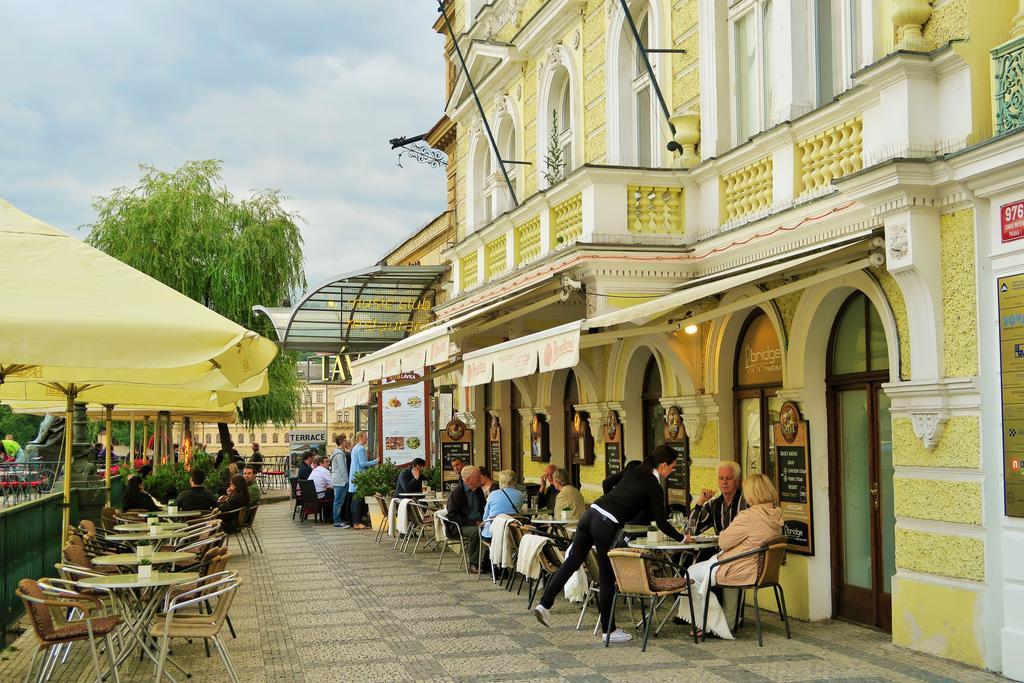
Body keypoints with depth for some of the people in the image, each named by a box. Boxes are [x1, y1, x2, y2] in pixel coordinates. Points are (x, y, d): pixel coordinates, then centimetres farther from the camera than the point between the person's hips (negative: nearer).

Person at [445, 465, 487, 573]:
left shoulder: (479, 491, 15)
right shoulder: (456, 493, -7)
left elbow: (484, 509, 26)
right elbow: (452, 516, -12)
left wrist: (483, 520, 2)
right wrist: (473, 523, -19)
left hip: (478, 523, 6)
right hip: (461, 526, -6)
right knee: (475, 531, -37)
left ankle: (486, 561, -17)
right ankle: (473, 565, -23)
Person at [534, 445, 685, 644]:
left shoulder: (633, 472, 17)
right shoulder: (654, 487, -2)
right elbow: (661, 522, -1)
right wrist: (681, 538, 12)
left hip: (591, 513, 7)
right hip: (606, 525, -7)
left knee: (572, 562, 12)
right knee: (608, 579, 4)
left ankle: (545, 604, 12)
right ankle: (608, 631, 14)